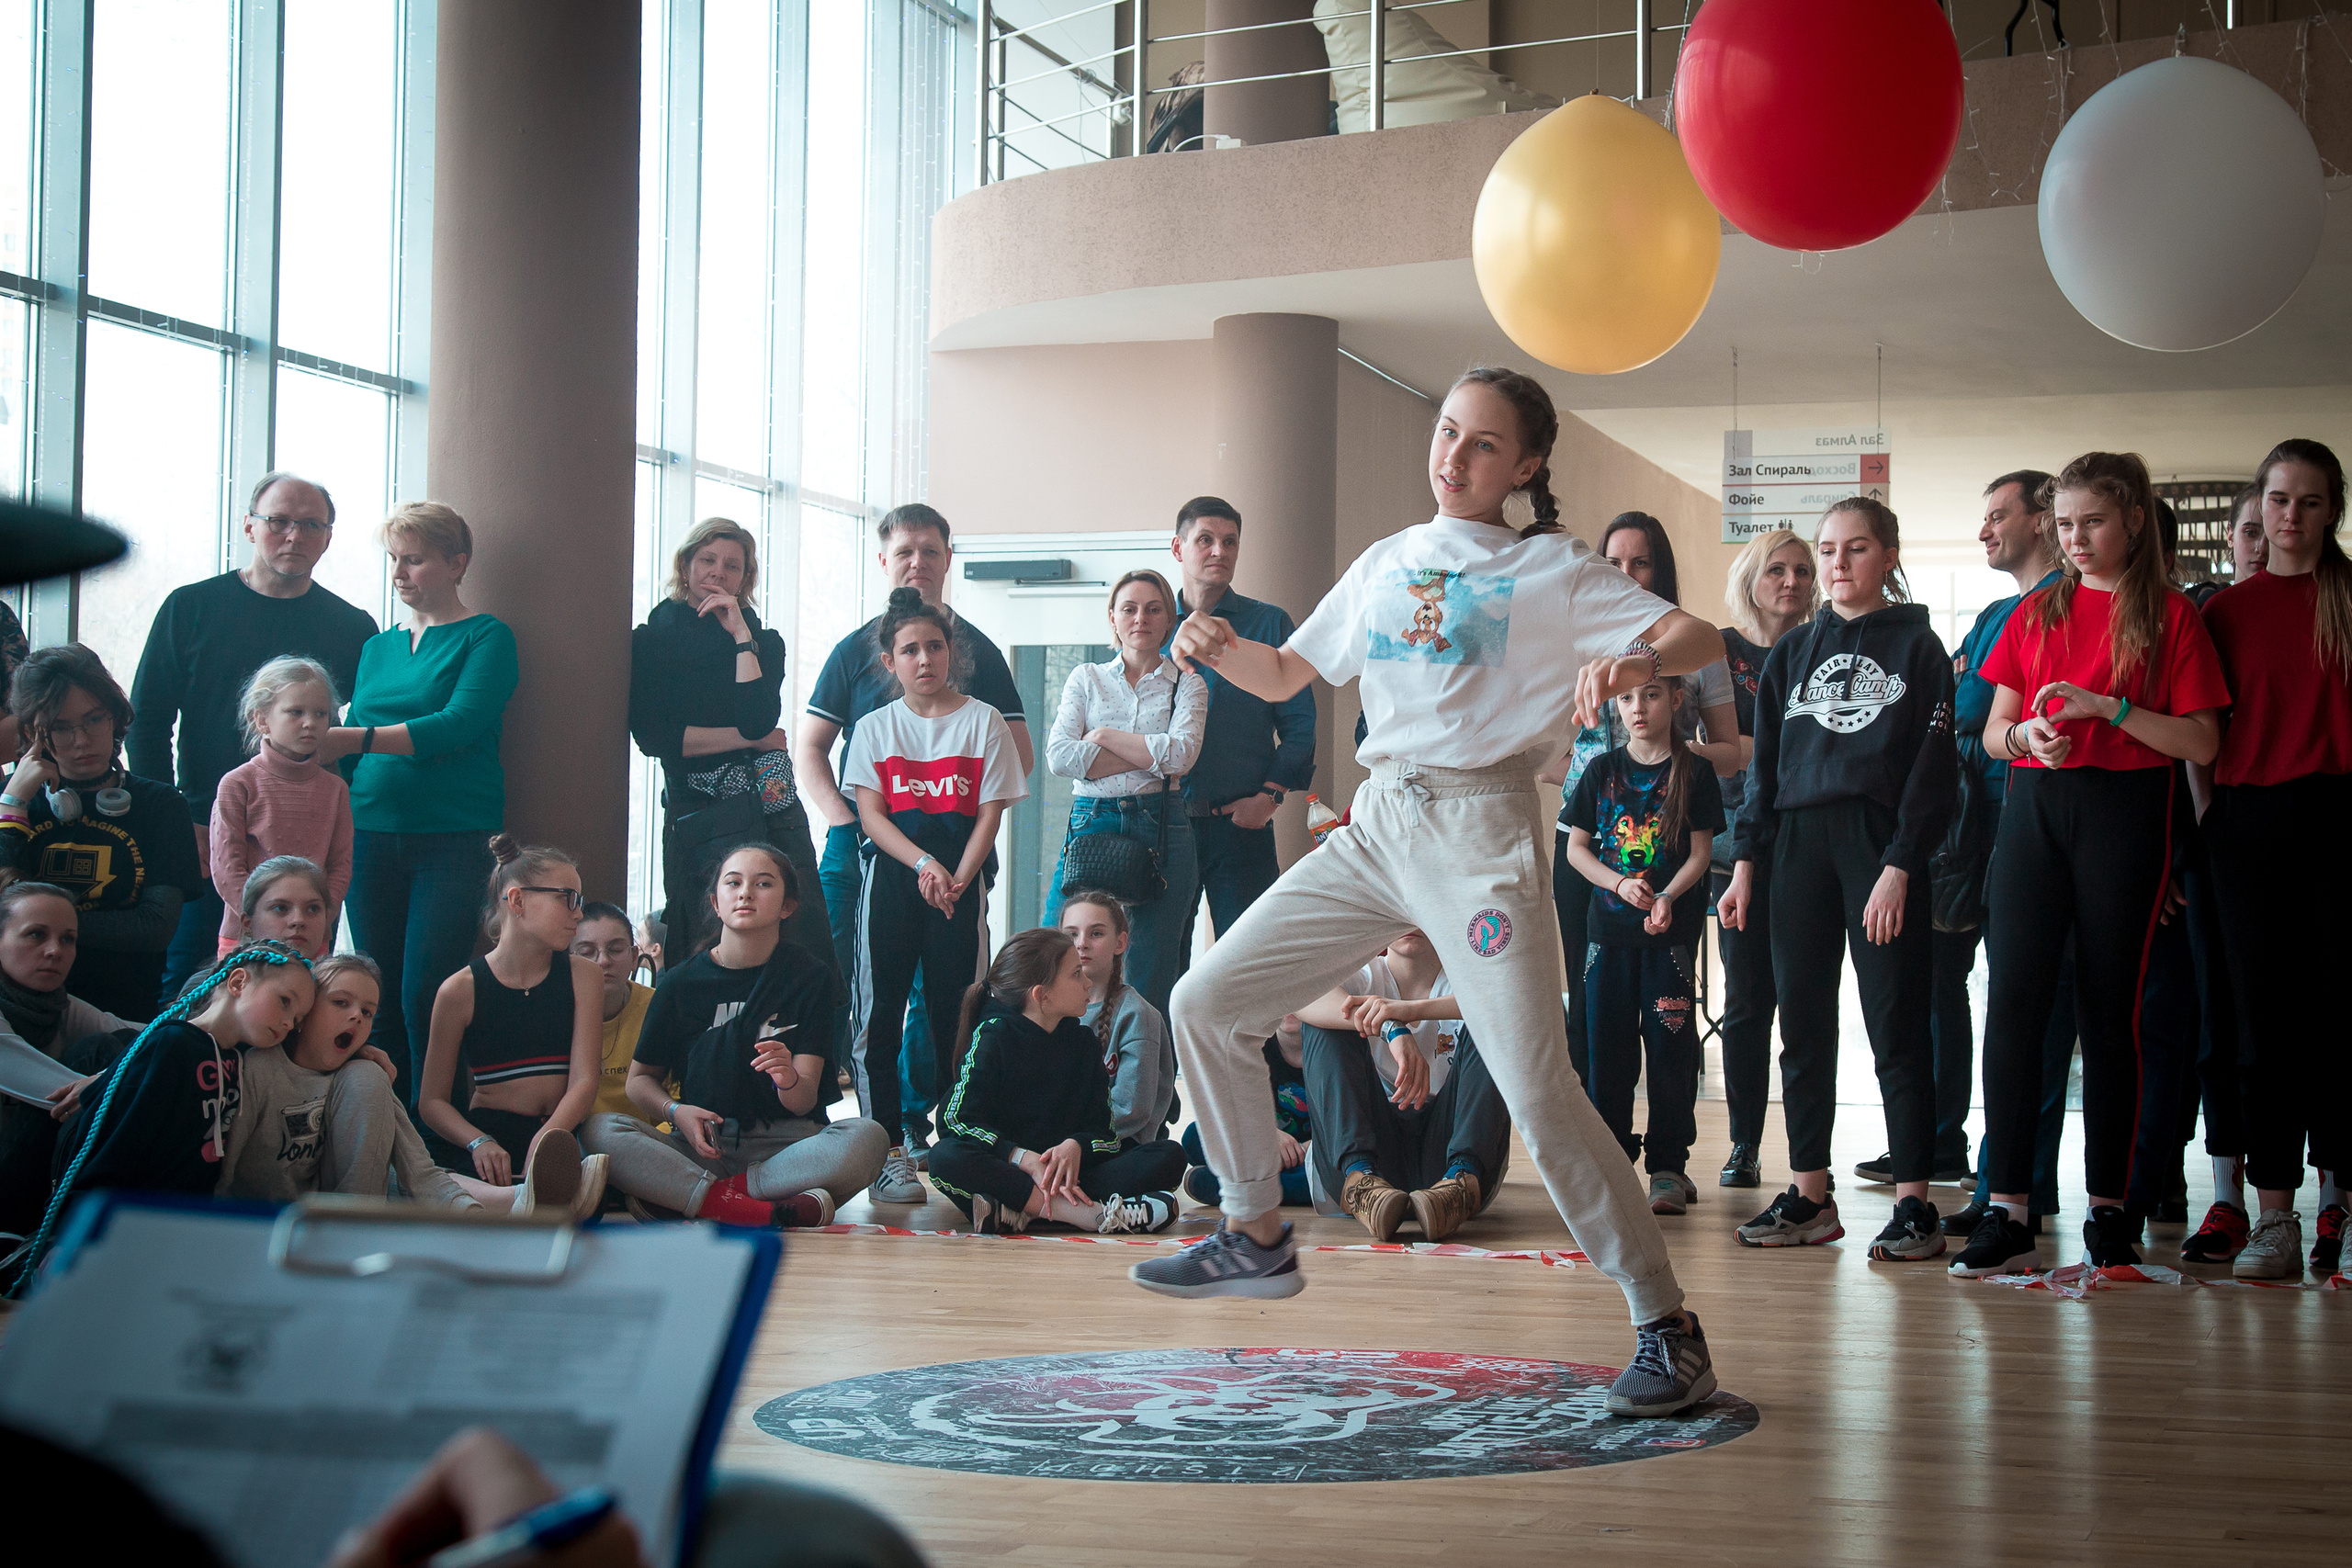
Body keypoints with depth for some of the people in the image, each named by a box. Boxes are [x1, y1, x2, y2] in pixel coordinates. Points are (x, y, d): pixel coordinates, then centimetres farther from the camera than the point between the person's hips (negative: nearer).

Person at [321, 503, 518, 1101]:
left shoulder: (485, 637, 1)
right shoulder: (378, 647, 19)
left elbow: (461, 724, -14)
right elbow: (353, 739, 18)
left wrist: (356, 739, -21)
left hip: (454, 838, -5)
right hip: (373, 835, 5)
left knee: (425, 1000, -12)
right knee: (379, 1000, 3)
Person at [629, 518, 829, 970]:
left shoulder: (763, 642, 14)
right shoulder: (651, 641, 6)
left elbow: (759, 719, -6)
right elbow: (652, 736, -7)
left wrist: (741, 635, -6)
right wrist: (749, 738, -5)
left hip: (776, 812, 3)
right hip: (698, 818, -2)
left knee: (807, 949, -7)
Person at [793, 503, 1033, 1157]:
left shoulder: (977, 651, 10)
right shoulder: (855, 650, 9)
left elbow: (1018, 753, 10)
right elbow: (808, 748, 9)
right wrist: (846, 822, -5)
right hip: (862, 848, -1)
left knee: (941, 990, 0)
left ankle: (914, 1119, 10)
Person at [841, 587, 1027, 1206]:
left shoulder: (983, 721, 7)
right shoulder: (875, 727, 11)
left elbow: (990, 814, 2)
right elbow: (870, 813, 2)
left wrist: (956, 879, -12)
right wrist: (924, 864, -14)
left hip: (962, 877, -1)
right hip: (891, 874, 1)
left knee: (956, 1013, -3)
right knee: (880, 1010, -5)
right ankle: (888, 1149, -3)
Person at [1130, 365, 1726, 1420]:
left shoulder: (1554, 571, 2)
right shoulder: (1385, 565, 17)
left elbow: (1701, 640, -8)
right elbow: (1284, 675, 22)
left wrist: (1635, 661, -31)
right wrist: (1220, 647, 0)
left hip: (1481, 829, -6)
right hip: (1374, 829, 6)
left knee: (1535, 1088, -16)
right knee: (1206, 1001, 2)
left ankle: (1666, 1326, -7)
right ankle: (1257, 1240, 18)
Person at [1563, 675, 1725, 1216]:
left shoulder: (1693, 772, 2)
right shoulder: (1602, 771, 7)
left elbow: (1699, 853, -1)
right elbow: (1576, 849, 8)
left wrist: (1667, 898, -17)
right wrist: (1620, 883, -9)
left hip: (1673, 928, -2)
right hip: (1610, 926, 2)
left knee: (1670, 1044, -2)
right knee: (1608, 1046, 3)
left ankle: (1668, 1165, 3)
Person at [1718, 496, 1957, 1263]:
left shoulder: (1916, 645, 3)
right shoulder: (1791, 653, 16)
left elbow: (1933, 769, -3)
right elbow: (1764, 766, 16)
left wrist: (1899, 867, -13)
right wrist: (1745, 862, 7)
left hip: (1880, 844, -4)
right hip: (1799, 846, 4)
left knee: (1896, 1027, -4)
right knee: (1803, 1025, 5)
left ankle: (1914, 1204, -2)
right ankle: (1809, 1197, 11)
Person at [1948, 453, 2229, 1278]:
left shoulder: (2169, 614, 3)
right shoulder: (2035, 612, 14)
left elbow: (2201, 744, -4)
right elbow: (1993, 733, 14)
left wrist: (2109, 708, -15)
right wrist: (2026, 733, -8)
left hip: (2124, 814, -3)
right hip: (2034, 807, 3)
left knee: (2109, 1007, 1)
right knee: (2014, 1000, -8)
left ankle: (2109, 1209, 11)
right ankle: (2007, 1212, -8)